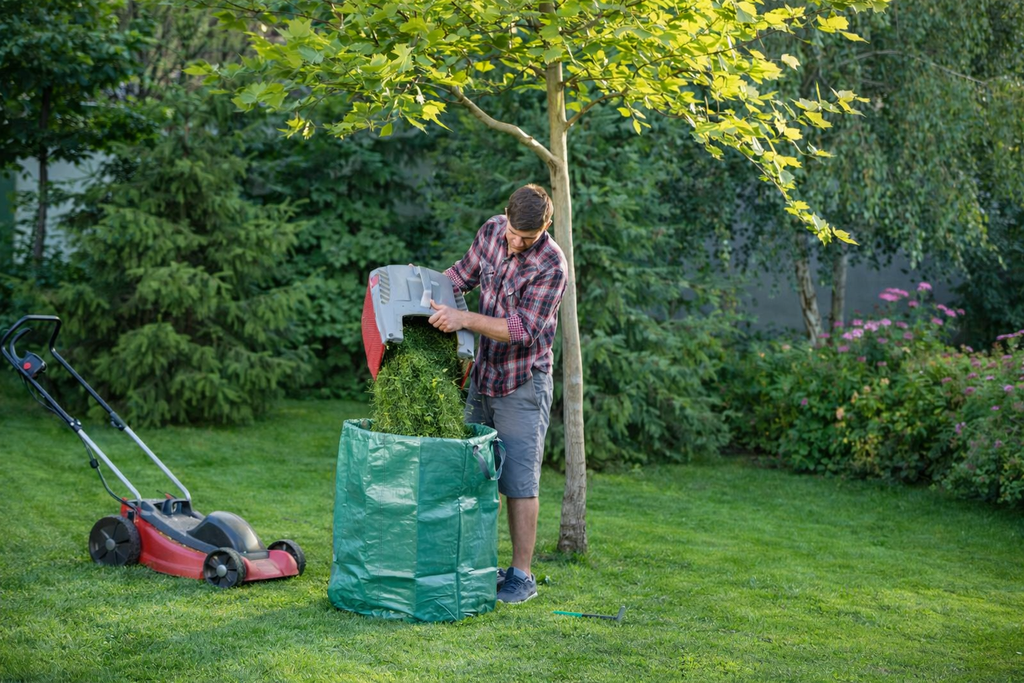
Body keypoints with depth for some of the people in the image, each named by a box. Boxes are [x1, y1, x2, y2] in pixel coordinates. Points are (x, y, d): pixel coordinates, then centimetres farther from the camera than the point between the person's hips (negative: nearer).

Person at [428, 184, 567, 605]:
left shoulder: (551, 265, -20)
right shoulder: (491, 231, -1)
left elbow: (523, 329, -24)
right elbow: (467, 270, 18)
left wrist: (465, 319, -30)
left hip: (523, 384, -7)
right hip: (483, 376, 7)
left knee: (519, 481, -4)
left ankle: (521, 576, 7)